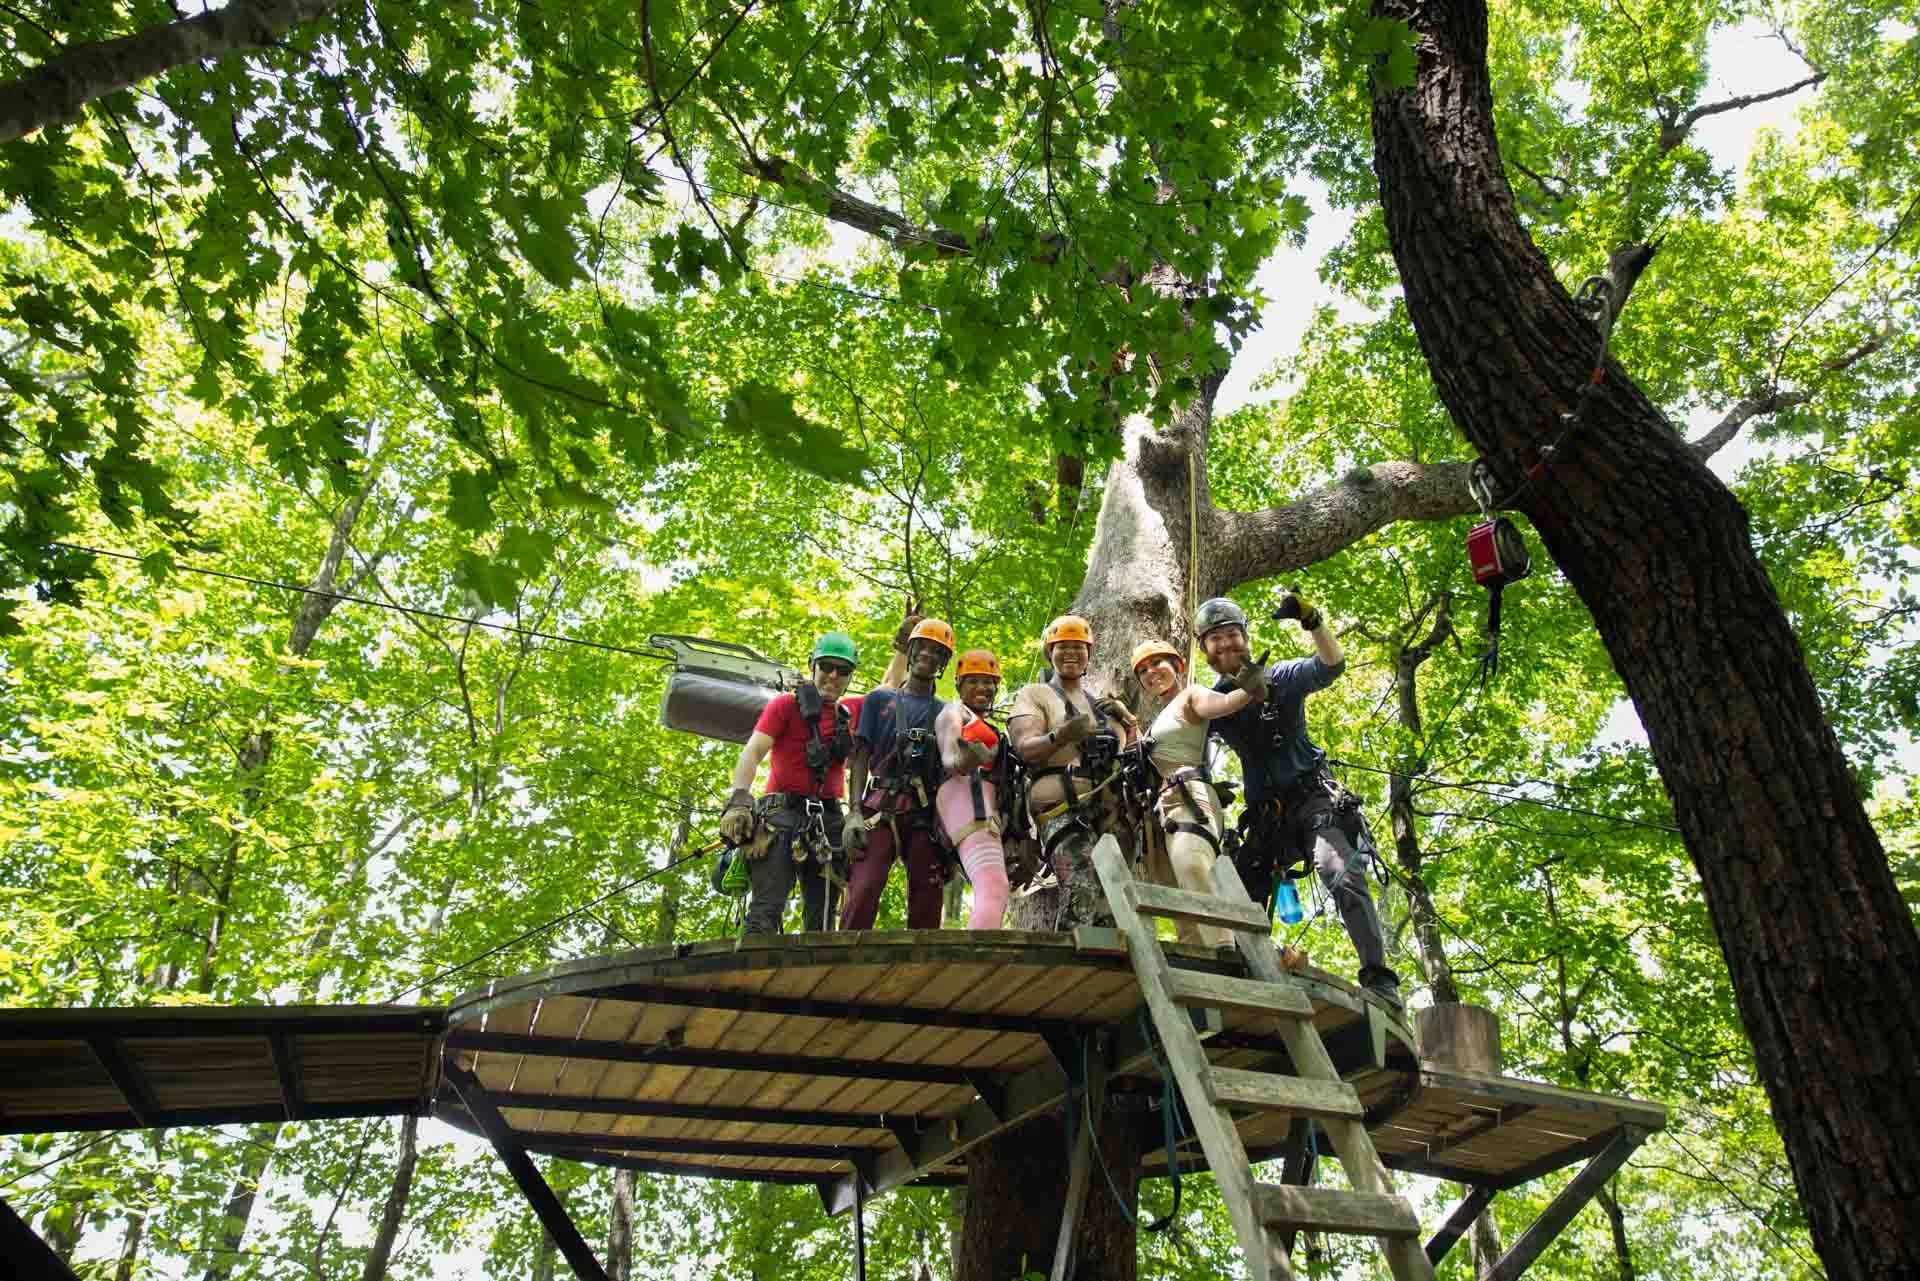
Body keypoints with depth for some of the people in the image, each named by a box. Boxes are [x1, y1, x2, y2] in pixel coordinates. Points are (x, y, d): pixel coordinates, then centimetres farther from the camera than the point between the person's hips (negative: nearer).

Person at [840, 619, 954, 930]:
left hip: (926, 814, 2)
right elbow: (861, 757, 9)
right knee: (863, 890, -17)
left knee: (928, 899, -5)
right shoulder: (879, 701, 17)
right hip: (881, 808, -2)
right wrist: (855, 812, -5)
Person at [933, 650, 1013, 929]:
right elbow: (948, 759, -11)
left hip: (989, 810, 10)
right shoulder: (954, 712, 8)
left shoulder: (987, 726, 34)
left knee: (993, 897, 4)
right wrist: (963, 760, -32)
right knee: (994, 889, -28)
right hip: (967, 794, -10)